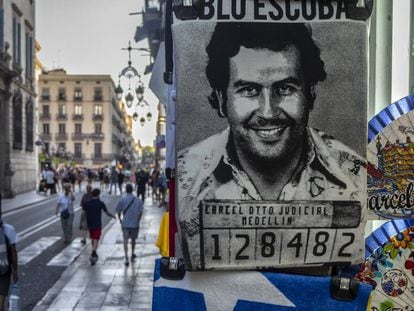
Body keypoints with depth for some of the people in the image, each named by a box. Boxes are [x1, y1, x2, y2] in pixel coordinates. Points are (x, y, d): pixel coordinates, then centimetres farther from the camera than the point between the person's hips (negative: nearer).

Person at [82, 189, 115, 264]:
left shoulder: (87, 203, 1)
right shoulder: (101, 203, -7)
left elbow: (83, 214, -6)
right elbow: (107, 213, 2)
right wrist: (113, 216, 20)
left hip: (90, 224, 4)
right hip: (97, 225, -4)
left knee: (93, 239, 21)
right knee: (96, 240, -7)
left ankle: (94, 254, 32)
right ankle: (93, 255, -24)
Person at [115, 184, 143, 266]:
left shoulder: (122, 199, -4)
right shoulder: (138, 200, -2)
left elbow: (118, 211, -1)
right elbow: (141, 211, -4)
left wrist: (120, 219, 14)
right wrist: (138, 220, 8)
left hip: (125, 223, -1)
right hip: (135, 224, 1)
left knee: (125, 240, -2)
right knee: (133, 239, 21)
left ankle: (126, 258, -13)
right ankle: (133, 254, 34)